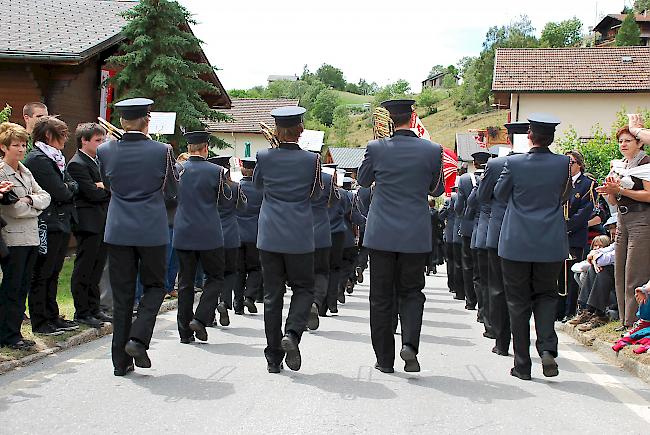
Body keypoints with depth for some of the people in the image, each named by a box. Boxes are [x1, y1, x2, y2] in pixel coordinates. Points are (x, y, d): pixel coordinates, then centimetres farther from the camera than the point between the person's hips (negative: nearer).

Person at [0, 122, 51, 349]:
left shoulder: (25, 172, 15)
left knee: (22, 288, 9)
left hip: (31, 237, 7)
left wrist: (29, 200, -9)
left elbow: (45, 197, 9)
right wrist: (36, 206, -3)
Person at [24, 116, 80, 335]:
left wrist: (68, 187, -8)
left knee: (52, 274, 15)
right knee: (41, 276, 0)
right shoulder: (38, 159, -15)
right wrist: (70, 188, 0)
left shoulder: (55, 157, 16)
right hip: (47, 226, -9)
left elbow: (73, 186, 12)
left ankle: (52, 317, 23)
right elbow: (60, 193, -19)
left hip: (61, 223, 9)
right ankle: (40, 322, 7)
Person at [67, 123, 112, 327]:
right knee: (84, 270, -1)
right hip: (89, 223, -9)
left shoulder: (97, 161, 17)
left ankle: (94, 308, 22)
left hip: (102, 223, 9)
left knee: (96, 268, 13)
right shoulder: (77, 164, -12)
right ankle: (82, 312, 6)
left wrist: (103, 187, -5)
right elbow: (93, 194, -19)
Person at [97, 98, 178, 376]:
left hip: (118, 230, 2)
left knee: (121, 294, 8)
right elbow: (171, 190, 3)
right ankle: (138, 339, -4)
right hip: (152, 229, -2)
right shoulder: (162, 151, -9)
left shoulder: (105, 151, -3)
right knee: (155, 285, 15)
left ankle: (121, 361, 11)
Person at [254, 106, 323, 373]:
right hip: (299, 236, -2)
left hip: (269, 235, 2)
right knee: (303, 288, 14)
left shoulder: (264, 157, -4)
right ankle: (292, 333, -12)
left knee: (272, 294, 7)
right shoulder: (311, 160, -7)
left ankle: (274, 358, 11)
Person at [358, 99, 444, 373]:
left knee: (381, 298, 9)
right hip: (416, 235, 0)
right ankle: (409, 343, -7)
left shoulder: (376, 148, -8)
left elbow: (363, 180, 11)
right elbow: (437, 190, 8)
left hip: (382, 234, 0)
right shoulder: (432, 150, -6)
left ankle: (385, 359, 14)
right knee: (411, 292, 15)